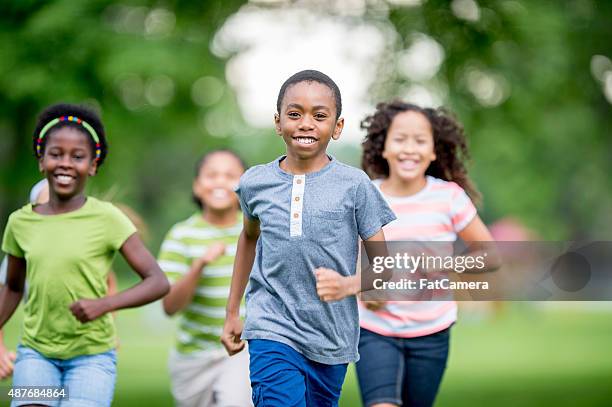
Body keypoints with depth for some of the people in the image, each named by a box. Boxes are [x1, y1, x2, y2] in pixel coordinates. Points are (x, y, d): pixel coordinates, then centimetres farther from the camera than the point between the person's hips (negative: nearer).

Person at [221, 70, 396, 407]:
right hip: (272, 331, 0)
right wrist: (231, 312, 26)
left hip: (331, 339, 0)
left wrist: (347, 286, -22)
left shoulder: (354, 185, -5)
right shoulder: (255, 183, 2)